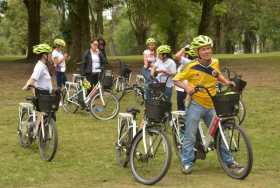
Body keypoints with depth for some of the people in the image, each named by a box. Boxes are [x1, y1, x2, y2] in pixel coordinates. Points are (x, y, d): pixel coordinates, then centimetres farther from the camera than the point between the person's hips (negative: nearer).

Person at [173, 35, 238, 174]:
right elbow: (176, 79, -9)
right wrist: (186, 87, -25)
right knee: (190, 135, -2)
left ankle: (228, 160, 22)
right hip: (195, 104, -4)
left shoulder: (215, 62, 0)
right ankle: (187, 163, 7)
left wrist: (227, 82, 6)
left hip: (211, 105, 4)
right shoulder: (192, 67, -14)